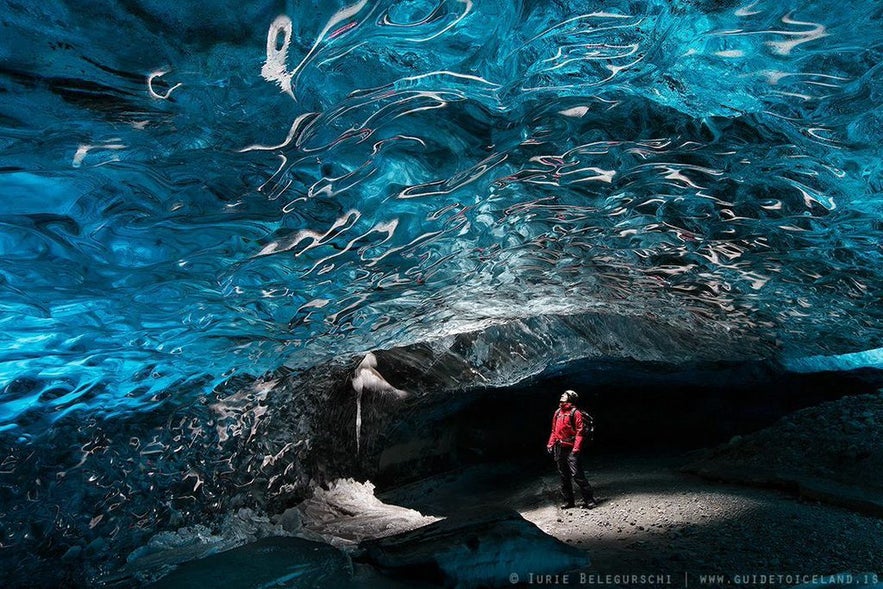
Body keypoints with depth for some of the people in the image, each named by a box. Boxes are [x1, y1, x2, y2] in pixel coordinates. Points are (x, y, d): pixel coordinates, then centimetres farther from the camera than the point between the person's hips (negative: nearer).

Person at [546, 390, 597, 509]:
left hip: (571, 449, -7)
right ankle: (568, 501, 20)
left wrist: (576, 448, -19)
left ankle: (589, 500, -3)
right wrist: (550, 444, 12)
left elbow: (580, 432, -12)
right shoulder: (558, 413, 16)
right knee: (564, 477, 11)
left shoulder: (575, 412, -6)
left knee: (577, 475, -12)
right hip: (559, 449, 7)